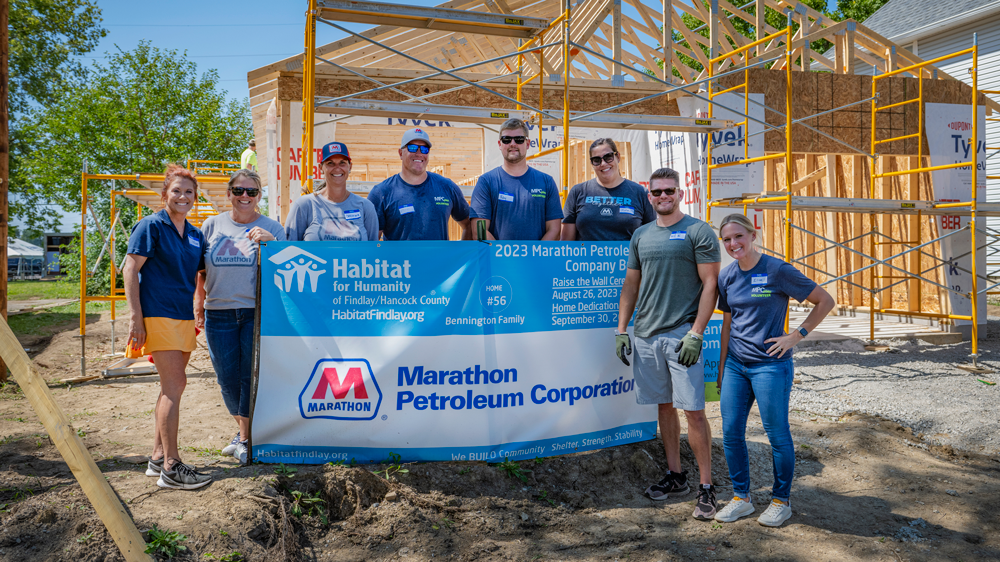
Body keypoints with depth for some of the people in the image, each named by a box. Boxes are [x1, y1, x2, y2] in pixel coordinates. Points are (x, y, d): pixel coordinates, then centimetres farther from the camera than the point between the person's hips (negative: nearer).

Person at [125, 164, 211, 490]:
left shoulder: (195, 235, 14)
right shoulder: (151, 226, -5)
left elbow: (204, 273, 22)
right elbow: (130, 269, -9)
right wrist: (135, 316, -14)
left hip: (184, 316, 8)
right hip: (158, 314, -7)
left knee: (170, 387, 11)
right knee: (174, 385, -12)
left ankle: (158, 458, 22)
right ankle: (171, 467, -7)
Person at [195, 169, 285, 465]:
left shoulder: (271, 228, 4)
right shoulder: (212, 226, 11)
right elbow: (201, 271, 16)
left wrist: (270, 243, -17)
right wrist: (199, 307, 13)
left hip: (257, 312, -3)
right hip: (219, 313, 3)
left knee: (252, 376, -1)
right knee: (227, 379, 9)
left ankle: (246, 439, 11)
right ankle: (242, 428, 28)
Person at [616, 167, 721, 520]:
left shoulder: (698, 231, -2)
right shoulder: (641, 235, 14)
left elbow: (710, 284, -7)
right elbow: (631, 284, 18)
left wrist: (696, 333, -14)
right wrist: (621, 329, 10)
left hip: (682, 334, -5)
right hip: (646, 334, 5)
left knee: (693, 410, -4)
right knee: (664, 406, 12)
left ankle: (706, 487, 7)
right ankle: (675, 477, 25)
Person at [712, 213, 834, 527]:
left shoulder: (777, 271, -10)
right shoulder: (727, 276, 6)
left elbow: (825, 301, -5)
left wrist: (796, 336, -11)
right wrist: (721, 366, 15)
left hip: (770, 365, -5)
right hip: (736, 365, 5)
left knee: (777, 434, 5)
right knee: (731, 433, 6)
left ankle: (781, 501, 22)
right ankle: (741, 498, 22)